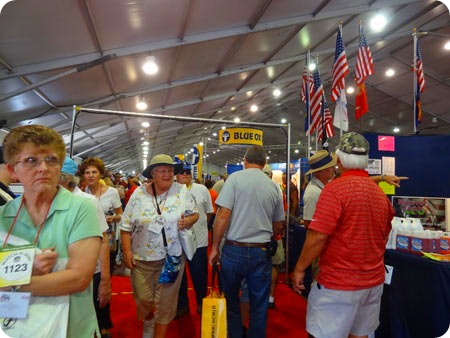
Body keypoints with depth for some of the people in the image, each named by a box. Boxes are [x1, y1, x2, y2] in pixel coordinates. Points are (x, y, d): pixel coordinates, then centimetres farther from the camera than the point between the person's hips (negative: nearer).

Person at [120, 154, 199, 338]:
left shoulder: (182, 191, -6)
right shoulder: (139, 194, -4)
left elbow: (194, 214, 5)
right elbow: (126, 226, 1)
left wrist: (188, 221, -17)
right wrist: (127, 251, -5)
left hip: (172, 257, -1)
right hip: (142, 258, 1)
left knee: (165, 302, 10)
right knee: (143, 299, 14)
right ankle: (148, 322, 49)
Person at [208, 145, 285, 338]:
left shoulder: (235, 178, -6)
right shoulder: (274, 186, 4)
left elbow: (223, 215, -13)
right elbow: (278, 226, 12)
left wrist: (215, 247, -3)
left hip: (235, 250, -2)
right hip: (261, 252, 3)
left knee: (231, 302, 17)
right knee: (259, 307, 16)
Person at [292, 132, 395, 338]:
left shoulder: (335, 189, -18)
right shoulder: (380, 193, 5)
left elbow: (318, 237, -22)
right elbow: (384, 236, 16)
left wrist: (299, 269, -10)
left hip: (339, 283, -8)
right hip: (374, 282, 8)